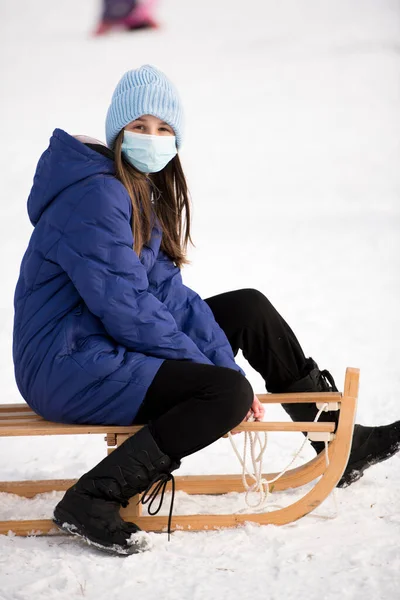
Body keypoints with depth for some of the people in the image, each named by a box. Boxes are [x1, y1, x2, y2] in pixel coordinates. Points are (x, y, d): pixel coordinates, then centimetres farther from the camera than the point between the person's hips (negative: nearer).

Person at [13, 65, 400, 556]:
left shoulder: (147, 190, 12)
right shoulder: (96, 195, -20)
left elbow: (167, 291, 8)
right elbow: (127, 309, -23)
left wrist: (227, 367, -5)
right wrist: (218, 372, -15)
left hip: (108, 345, 10)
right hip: (69, 367, -10)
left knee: (248, 308, 12)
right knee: (226, 394, -25)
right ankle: (92, 500, -22)